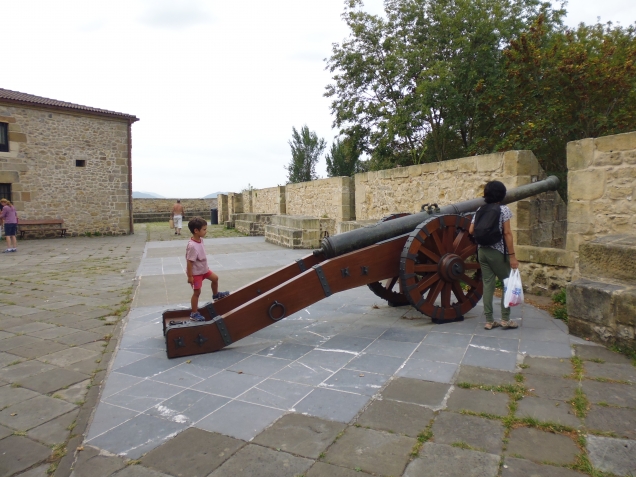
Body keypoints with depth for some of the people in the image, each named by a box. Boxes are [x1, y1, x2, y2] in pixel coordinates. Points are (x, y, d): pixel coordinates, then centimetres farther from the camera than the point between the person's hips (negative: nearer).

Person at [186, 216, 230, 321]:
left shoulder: (200, 240, -5)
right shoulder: (192, 246, -33)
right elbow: (189, 262, -27)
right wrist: (190, 276, -22)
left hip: (204, 269, 8)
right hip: (196, 273, -8)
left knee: (215, 278, 22)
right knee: (197, 292, 1)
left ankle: (215, 295, 48)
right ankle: (194, 313, 15)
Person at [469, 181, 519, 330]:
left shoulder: (480, 210, 6)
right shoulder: (504, 209, -7)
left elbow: (471, 231, 5)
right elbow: (507, 233, -12)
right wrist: (512, 255, -10)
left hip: (482, 251, 5)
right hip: (498, 252, -4)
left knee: (488, 285, 8)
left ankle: (489, 321, 10)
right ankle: (505, 319, 10)